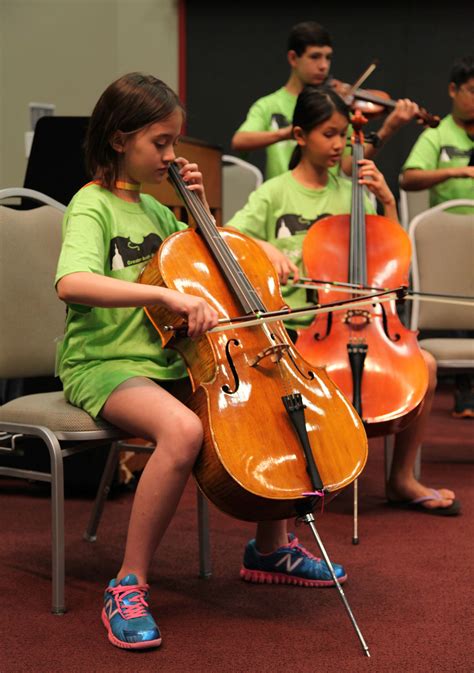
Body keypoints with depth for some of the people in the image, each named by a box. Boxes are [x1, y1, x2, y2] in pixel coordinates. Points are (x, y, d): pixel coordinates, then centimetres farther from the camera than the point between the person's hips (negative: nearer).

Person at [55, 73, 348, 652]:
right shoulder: (92, 206, -9)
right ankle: (128, 587, -24)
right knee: (182, 429, -37)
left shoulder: (155, 209, 15)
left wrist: (200, 207, 10)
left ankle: (271, 546, 13)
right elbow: (72, 283, -30)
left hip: (167, 361, 8)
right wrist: (168, 295, -38)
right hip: (104, 364, -8)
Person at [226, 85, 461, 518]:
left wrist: (387, 201, 0)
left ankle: (402, 479, 1)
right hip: (293, 324, -3)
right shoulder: (274, 195, 2)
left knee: (423, 364, -17)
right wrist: (266, 247, -29)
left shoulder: (350, 193, 11)